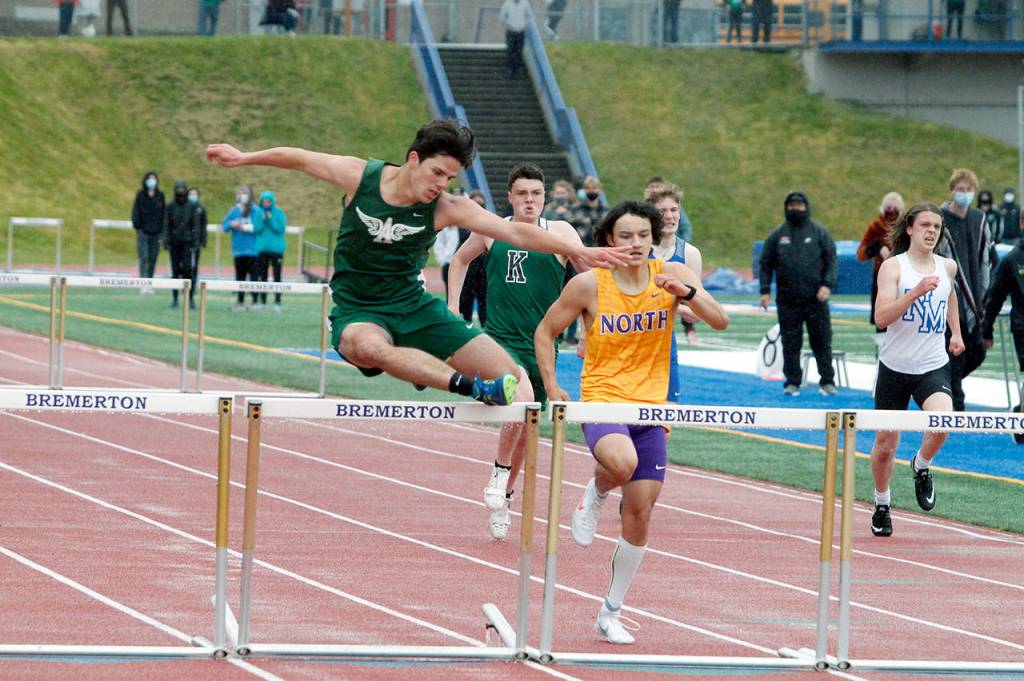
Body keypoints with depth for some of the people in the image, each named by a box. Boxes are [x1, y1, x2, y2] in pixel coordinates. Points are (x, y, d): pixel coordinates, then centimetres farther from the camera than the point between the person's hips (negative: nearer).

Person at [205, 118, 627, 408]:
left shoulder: (447, 209, -11)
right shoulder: (360, 177, -12)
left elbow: (517, 233, -15)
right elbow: (299, 158, 4)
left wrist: (579, 252, -21)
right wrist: (244, 158, 14)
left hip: (414, 308, 3)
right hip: (357, 312, -3)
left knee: (510, 374, -8)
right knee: (368, 346, -43)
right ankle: (477, 390, -49)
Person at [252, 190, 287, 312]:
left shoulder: (279, 213, -3)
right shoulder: (258, 212, 5)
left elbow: (280, 229, -10)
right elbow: (256, 230, -1)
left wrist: (271, 220, -18)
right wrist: (262, 220, -16)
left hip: (276, 248, -3)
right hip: (262, 248, 3)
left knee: (277, 276, -3)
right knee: (263, 276, 9)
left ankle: (277, 302, -2)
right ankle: (262, 301, 16)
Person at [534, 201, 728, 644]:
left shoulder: (671, 275, -2)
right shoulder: (589, 285, -6)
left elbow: (720, 321, -10)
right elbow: (545, 331, 6)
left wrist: (686, 293, -27)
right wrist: (552, 386, -3)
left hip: (651, 408, 3)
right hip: (602, 402, -3)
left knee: (639, 515, 3)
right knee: (622, 462, -37)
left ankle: (611, 613, 19)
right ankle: (596, 493, 0)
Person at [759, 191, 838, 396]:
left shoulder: (820, 232, 4)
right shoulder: (778, 235, 7)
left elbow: (831, 260, 2)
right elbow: (766, 264, 9)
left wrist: (827, 285, -11)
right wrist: (765, 291, 0)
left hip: (816, 299, -1)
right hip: (787, 300, 1)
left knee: (822, 341, 1)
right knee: (791, 343, 3)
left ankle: (827, 381, 8)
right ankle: (792, 382, 10)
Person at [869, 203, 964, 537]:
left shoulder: (947, 267, 6)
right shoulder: (893, 267, -7)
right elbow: (881, 317, -20)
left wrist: (956, 333, 28)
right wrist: (916, 293, -30)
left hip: (933, 368, 2)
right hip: (895, 368, -2)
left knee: (941, 422, -28)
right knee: (886, 444, 5)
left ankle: (921, 468, 4)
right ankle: (882, 504, 30)